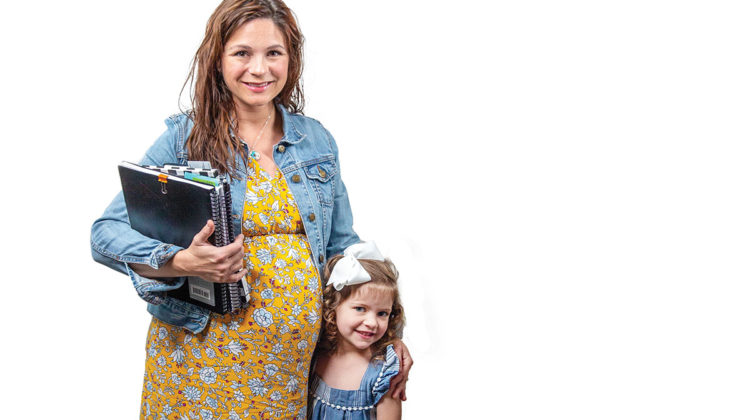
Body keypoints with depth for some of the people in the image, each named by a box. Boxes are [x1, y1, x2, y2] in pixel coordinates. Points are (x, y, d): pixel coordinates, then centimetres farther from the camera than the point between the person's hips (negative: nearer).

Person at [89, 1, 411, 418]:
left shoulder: (316, 140, 8)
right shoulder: (184, 140, -4)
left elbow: (342, 247, 16)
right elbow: (106, 234, -7)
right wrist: (182, 262, -25)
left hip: (295, 361, 3)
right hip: (203, 360, -3)